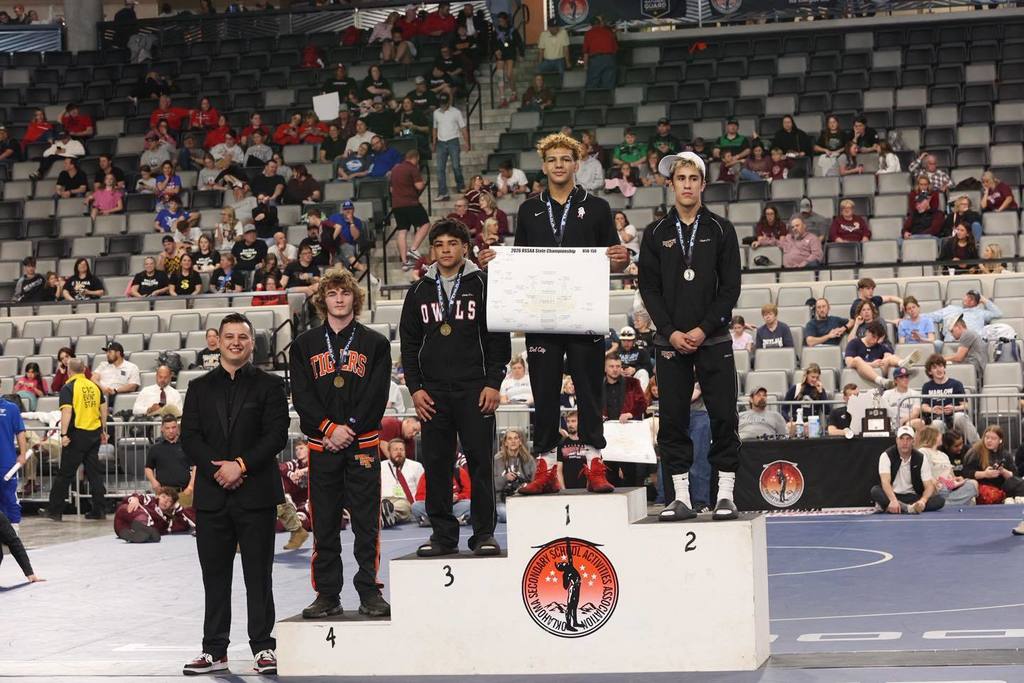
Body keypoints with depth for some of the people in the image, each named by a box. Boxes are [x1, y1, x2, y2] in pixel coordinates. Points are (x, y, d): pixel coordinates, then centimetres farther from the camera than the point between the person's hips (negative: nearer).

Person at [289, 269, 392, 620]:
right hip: (322, 445, 1)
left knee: (366, 522, -2)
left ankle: (369, 591, 4)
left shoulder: (375, 343, 7)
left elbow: (377, 395, -1)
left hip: (362, 443, -1)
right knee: (324, 522, 4)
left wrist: (350, 430, -11)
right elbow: (301, 396, 1)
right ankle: (327, 594, 10)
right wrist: (330, 428, -11)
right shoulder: (305, 344, 9)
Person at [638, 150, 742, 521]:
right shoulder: (656, 234, 8)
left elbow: (730, 287, 0)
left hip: (713, 339, -1)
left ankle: (725, 494, 2)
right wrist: (672, 332, -8)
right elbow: (649, 288, 4)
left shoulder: (721, 230, 4)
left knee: (724, 417, -3)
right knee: (672, 420, 2)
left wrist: (703, 329, -10)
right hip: (670, 341, 1)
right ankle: (680, 497, 7)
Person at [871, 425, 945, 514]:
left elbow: (929, 486, -7)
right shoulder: (887, 456, -8)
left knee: (939, 500, -24)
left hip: (912, 497, 2)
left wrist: (923, 500, -31)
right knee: (875, 491, -34)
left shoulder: (921, 458, -1)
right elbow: (885, 481, -23)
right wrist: (893, 500, -43)